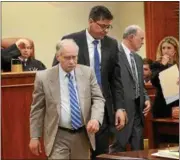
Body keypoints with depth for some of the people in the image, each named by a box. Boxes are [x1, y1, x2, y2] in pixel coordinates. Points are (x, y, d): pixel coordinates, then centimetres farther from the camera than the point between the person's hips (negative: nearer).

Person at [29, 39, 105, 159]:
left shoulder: (87, 73, 0)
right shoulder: (44, 77, -6)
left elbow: (98, 99, 2)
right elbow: (37, 109, 0)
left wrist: (96, 119, -17)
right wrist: (35, 136, 0)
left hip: (83, 135, 3)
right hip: (58, 137, -3)